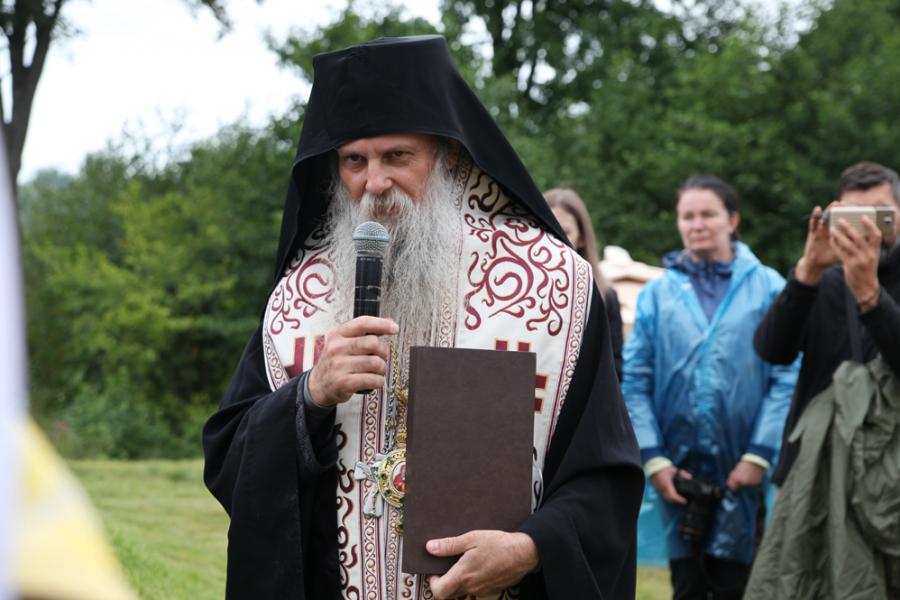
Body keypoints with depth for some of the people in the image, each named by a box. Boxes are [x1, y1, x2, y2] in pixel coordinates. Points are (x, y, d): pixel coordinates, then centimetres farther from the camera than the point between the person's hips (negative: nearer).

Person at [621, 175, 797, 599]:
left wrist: (759, 454, -10)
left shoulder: (766, 287, -1)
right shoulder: (658, 293, 4)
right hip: (677, 469, 2)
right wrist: (653, 458, -6)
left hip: (739, 470, -2)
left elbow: (786, 377, -5)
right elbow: (635, 381, 2)